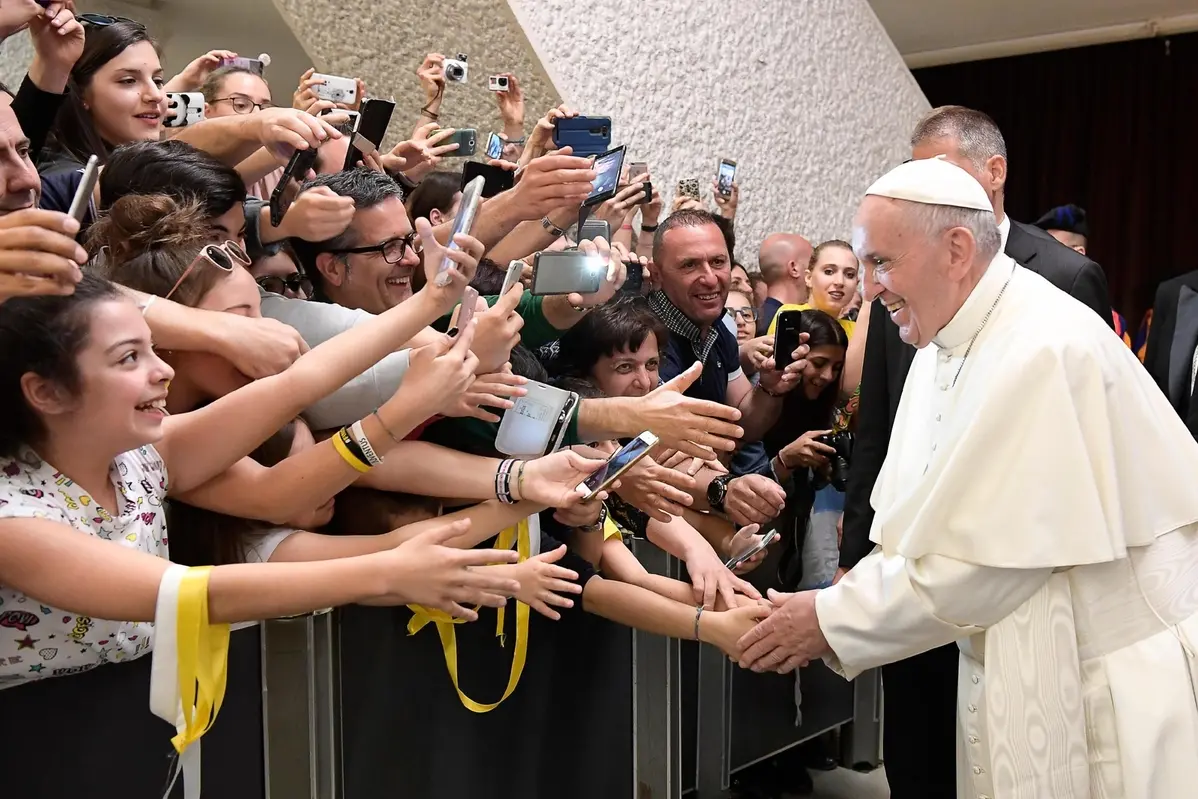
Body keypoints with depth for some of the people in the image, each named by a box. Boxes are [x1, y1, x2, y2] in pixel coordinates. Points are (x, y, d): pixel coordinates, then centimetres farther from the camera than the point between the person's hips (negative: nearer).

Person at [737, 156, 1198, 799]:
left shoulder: (1048, 348, -23)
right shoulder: (942, 346, 5)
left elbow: (986, 559, -24)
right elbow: (915, 529, 7)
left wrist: (832, 620, -16)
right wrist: (838, 606, -6)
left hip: (1112, 691, -7)